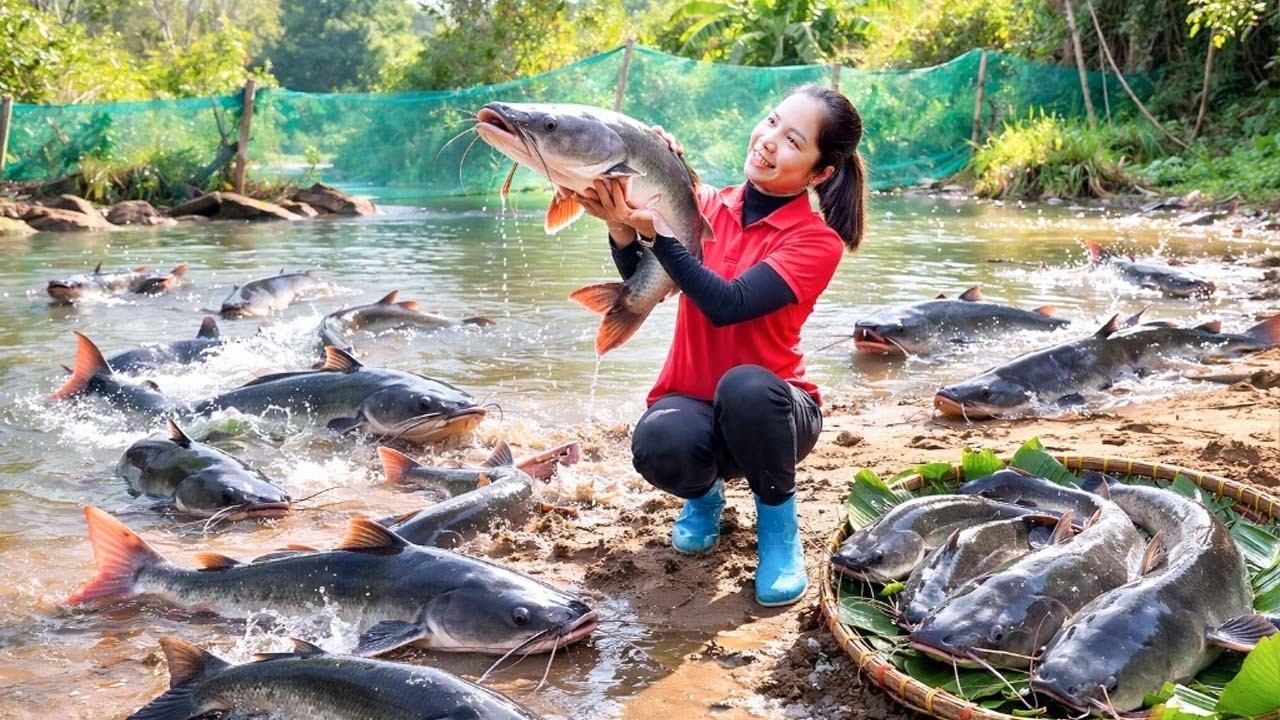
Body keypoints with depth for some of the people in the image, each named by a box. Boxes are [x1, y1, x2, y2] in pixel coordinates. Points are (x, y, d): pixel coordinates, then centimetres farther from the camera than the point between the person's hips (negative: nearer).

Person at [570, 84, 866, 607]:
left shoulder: (818, 243, -12)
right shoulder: (707, 204, -1)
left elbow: (727, 305, -27)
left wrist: (654, 230, -34)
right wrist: (622, 225, -36)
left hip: (767, 407, -2)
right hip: (691, 402, 2)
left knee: (746, 386, -38)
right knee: (659, 443, -34)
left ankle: (778, 523, -8)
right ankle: (704, 493, 7)